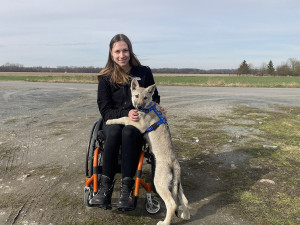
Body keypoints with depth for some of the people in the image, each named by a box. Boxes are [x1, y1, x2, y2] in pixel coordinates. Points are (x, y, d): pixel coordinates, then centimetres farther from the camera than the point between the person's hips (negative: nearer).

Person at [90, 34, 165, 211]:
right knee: (114, 132, -35)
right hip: (113, 121, 1)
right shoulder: (106, 77, 3)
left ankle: (127, 188, -37)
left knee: (129, 132, -36)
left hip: (138, 122, 0)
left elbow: (154, 97, 15)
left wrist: (156, 106, -11)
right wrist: (126, 114, -20)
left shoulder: (144, 72, 4)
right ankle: (106, 187, -32)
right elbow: (105, 110, -1)